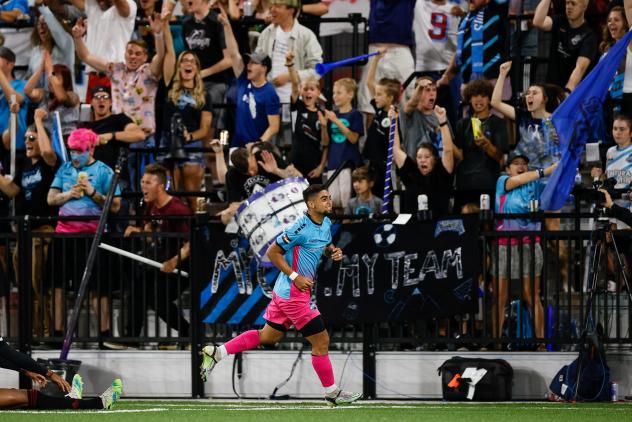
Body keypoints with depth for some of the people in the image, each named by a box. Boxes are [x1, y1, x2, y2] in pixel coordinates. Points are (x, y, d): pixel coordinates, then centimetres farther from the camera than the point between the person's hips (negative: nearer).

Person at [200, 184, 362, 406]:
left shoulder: (326, 223, 6)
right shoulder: (301, 228, -21)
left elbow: (325, 246, 25)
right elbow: (272, 252, -15)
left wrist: (332, 251, 1)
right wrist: (295, 276, -20)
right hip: (294, 295, -10)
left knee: (268, 336, 18)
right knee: (321, 341, -2)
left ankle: (215, 353, 20)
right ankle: (332, 393, 10)